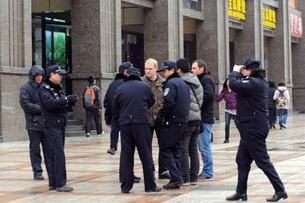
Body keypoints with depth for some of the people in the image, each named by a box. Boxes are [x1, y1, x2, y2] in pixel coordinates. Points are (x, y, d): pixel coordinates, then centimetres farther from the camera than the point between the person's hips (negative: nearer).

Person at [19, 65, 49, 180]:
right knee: (35, 149, 2)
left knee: (48, 148, 5)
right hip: (33, 124, -3)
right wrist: (41, 108, -15)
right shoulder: (25, 88, -3)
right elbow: (25, 104, -11)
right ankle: (37, 172, 9)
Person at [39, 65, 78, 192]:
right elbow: (50, 103, -25)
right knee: (59, 155, -13)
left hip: (60, 126, 9)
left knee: (54, 155, 11)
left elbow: (63, 106, 17)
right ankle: (60, 184, -12)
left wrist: (71, 102, -3)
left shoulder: (58, 88, 17)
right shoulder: (44, 89, -9)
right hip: (52, 126, -9)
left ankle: (53, 183, 15)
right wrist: (67, 99, -21)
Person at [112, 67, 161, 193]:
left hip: (124, 125, 2)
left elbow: (115, 109, 11)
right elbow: (151, 102, 15)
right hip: (141, 123, -2)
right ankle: (150, 185, 4)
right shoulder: (145, 87, 3)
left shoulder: (120, 89, 9)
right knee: (146, 155, 2)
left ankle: (125, 186, 6)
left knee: (125, 155, 6)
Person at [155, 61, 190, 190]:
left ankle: (176, 178, -11)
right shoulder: (183, 83, 17)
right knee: (176, 150, 13)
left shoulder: (171, 83, -12)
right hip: (183, 121, 9)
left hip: (171, 122, -9)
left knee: (165, 150, -3)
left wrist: (159, 118, -13)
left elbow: (168, 103, -20)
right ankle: (178, 179, 12)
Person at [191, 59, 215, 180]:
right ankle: (207, 171, 18)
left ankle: (208, 173, -3)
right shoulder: (200, 79, 21)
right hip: (202, 118, 10)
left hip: (205, 118, -10)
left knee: (204, 146, -7)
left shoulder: (206, 79, -9)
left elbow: (208, 95, -23)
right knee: (202, 146, 12)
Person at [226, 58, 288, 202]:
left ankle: (280, 191, 2)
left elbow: (234, 85, -26)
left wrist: (235, 72, -9)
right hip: (251, 129, 10)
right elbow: (241, 86, 18)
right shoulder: (260, 82, 11)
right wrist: (239, 74, 6)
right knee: (242, 160, 13)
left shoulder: (254, 83, -20)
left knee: (263, 161, -4)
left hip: (253, 129, -10)